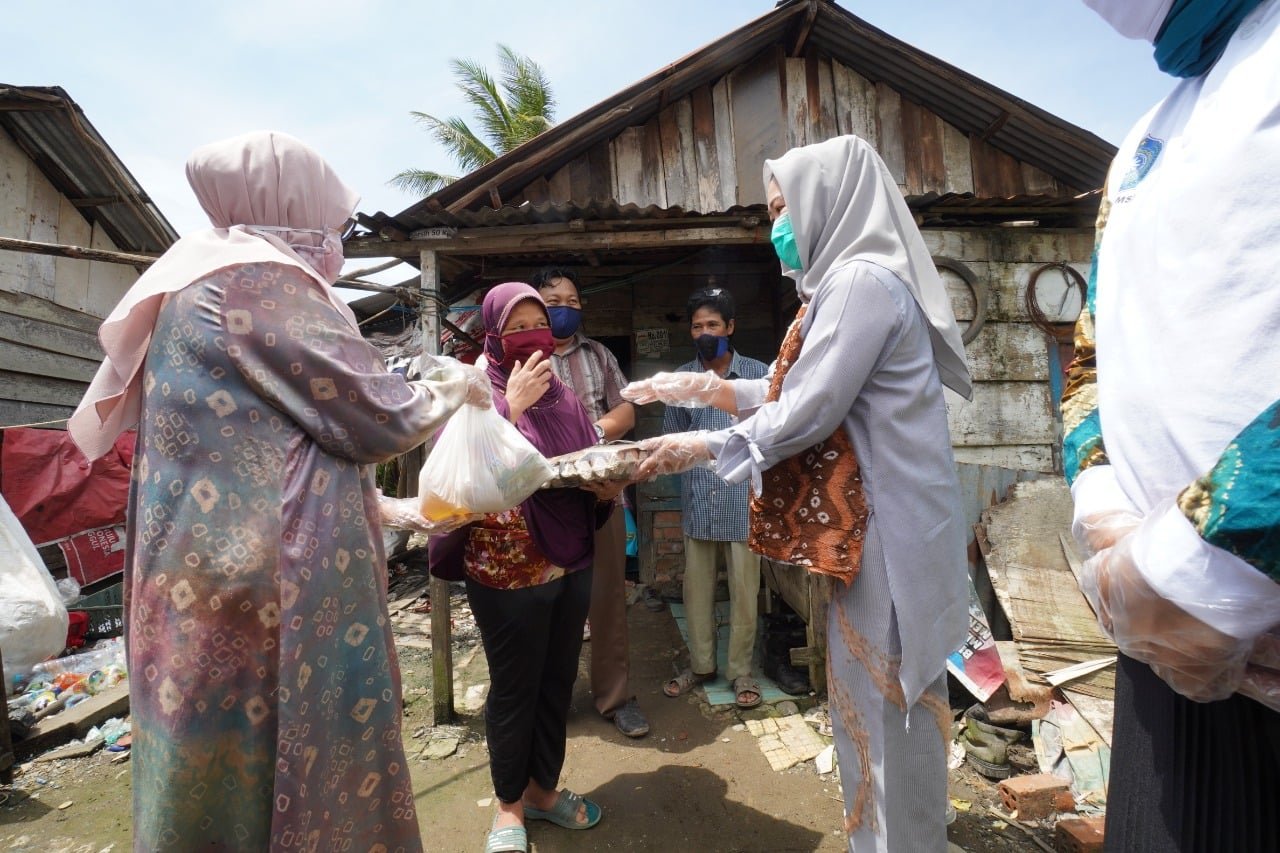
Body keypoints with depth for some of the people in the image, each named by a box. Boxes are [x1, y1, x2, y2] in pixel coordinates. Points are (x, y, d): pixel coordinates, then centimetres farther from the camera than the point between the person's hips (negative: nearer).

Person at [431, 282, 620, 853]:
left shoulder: (563, 397, 8)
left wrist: (608, 487, -8)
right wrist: (511, 406, -24)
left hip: (572, 564, 6)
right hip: (507, 572, -5)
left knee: (558, 683, 17)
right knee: (514, 689, 10)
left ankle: (543, 789, 40)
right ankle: (509, 805, 35)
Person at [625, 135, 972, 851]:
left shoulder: (861, 280, -16)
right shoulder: (851, 279, 16)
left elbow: (807, 411, -20)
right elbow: (798, 389, 16)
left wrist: (703, 447, -11)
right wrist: (708, 388, 10)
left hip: (885, 520, -10)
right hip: (870, 515, 10)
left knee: (882, 691, 5)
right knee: (875, 684, 21)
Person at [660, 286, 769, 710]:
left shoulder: (757, 373, -1)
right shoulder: (680, 378, 6)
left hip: (742, 500, -2)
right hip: (697, 501, 3)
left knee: (744, 590, 8)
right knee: (696, 587, 13)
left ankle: (740, 670, 26)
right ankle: (700, 664, 31)